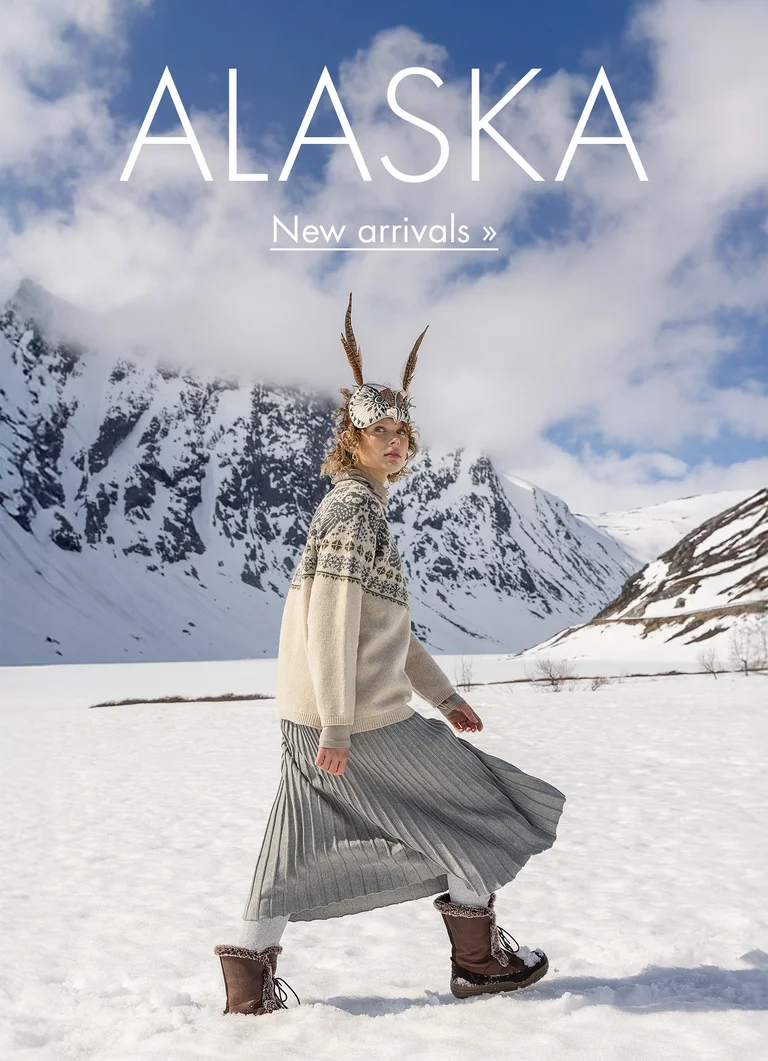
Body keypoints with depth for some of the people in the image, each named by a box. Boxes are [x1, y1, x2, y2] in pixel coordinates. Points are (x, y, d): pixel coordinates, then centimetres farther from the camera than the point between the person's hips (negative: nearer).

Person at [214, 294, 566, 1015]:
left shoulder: (359, 507, 18)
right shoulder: (354, 505, -13)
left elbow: (388, 626, 22)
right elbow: (331, 619, -22)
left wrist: (444, 697, 23)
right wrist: (338, 724, -23)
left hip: (307, 719, 9)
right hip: (357, 718, -9)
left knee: (298, 849, 14)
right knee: (470, 807, 8)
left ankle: (249, 987, 21)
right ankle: (478, 958, 22)